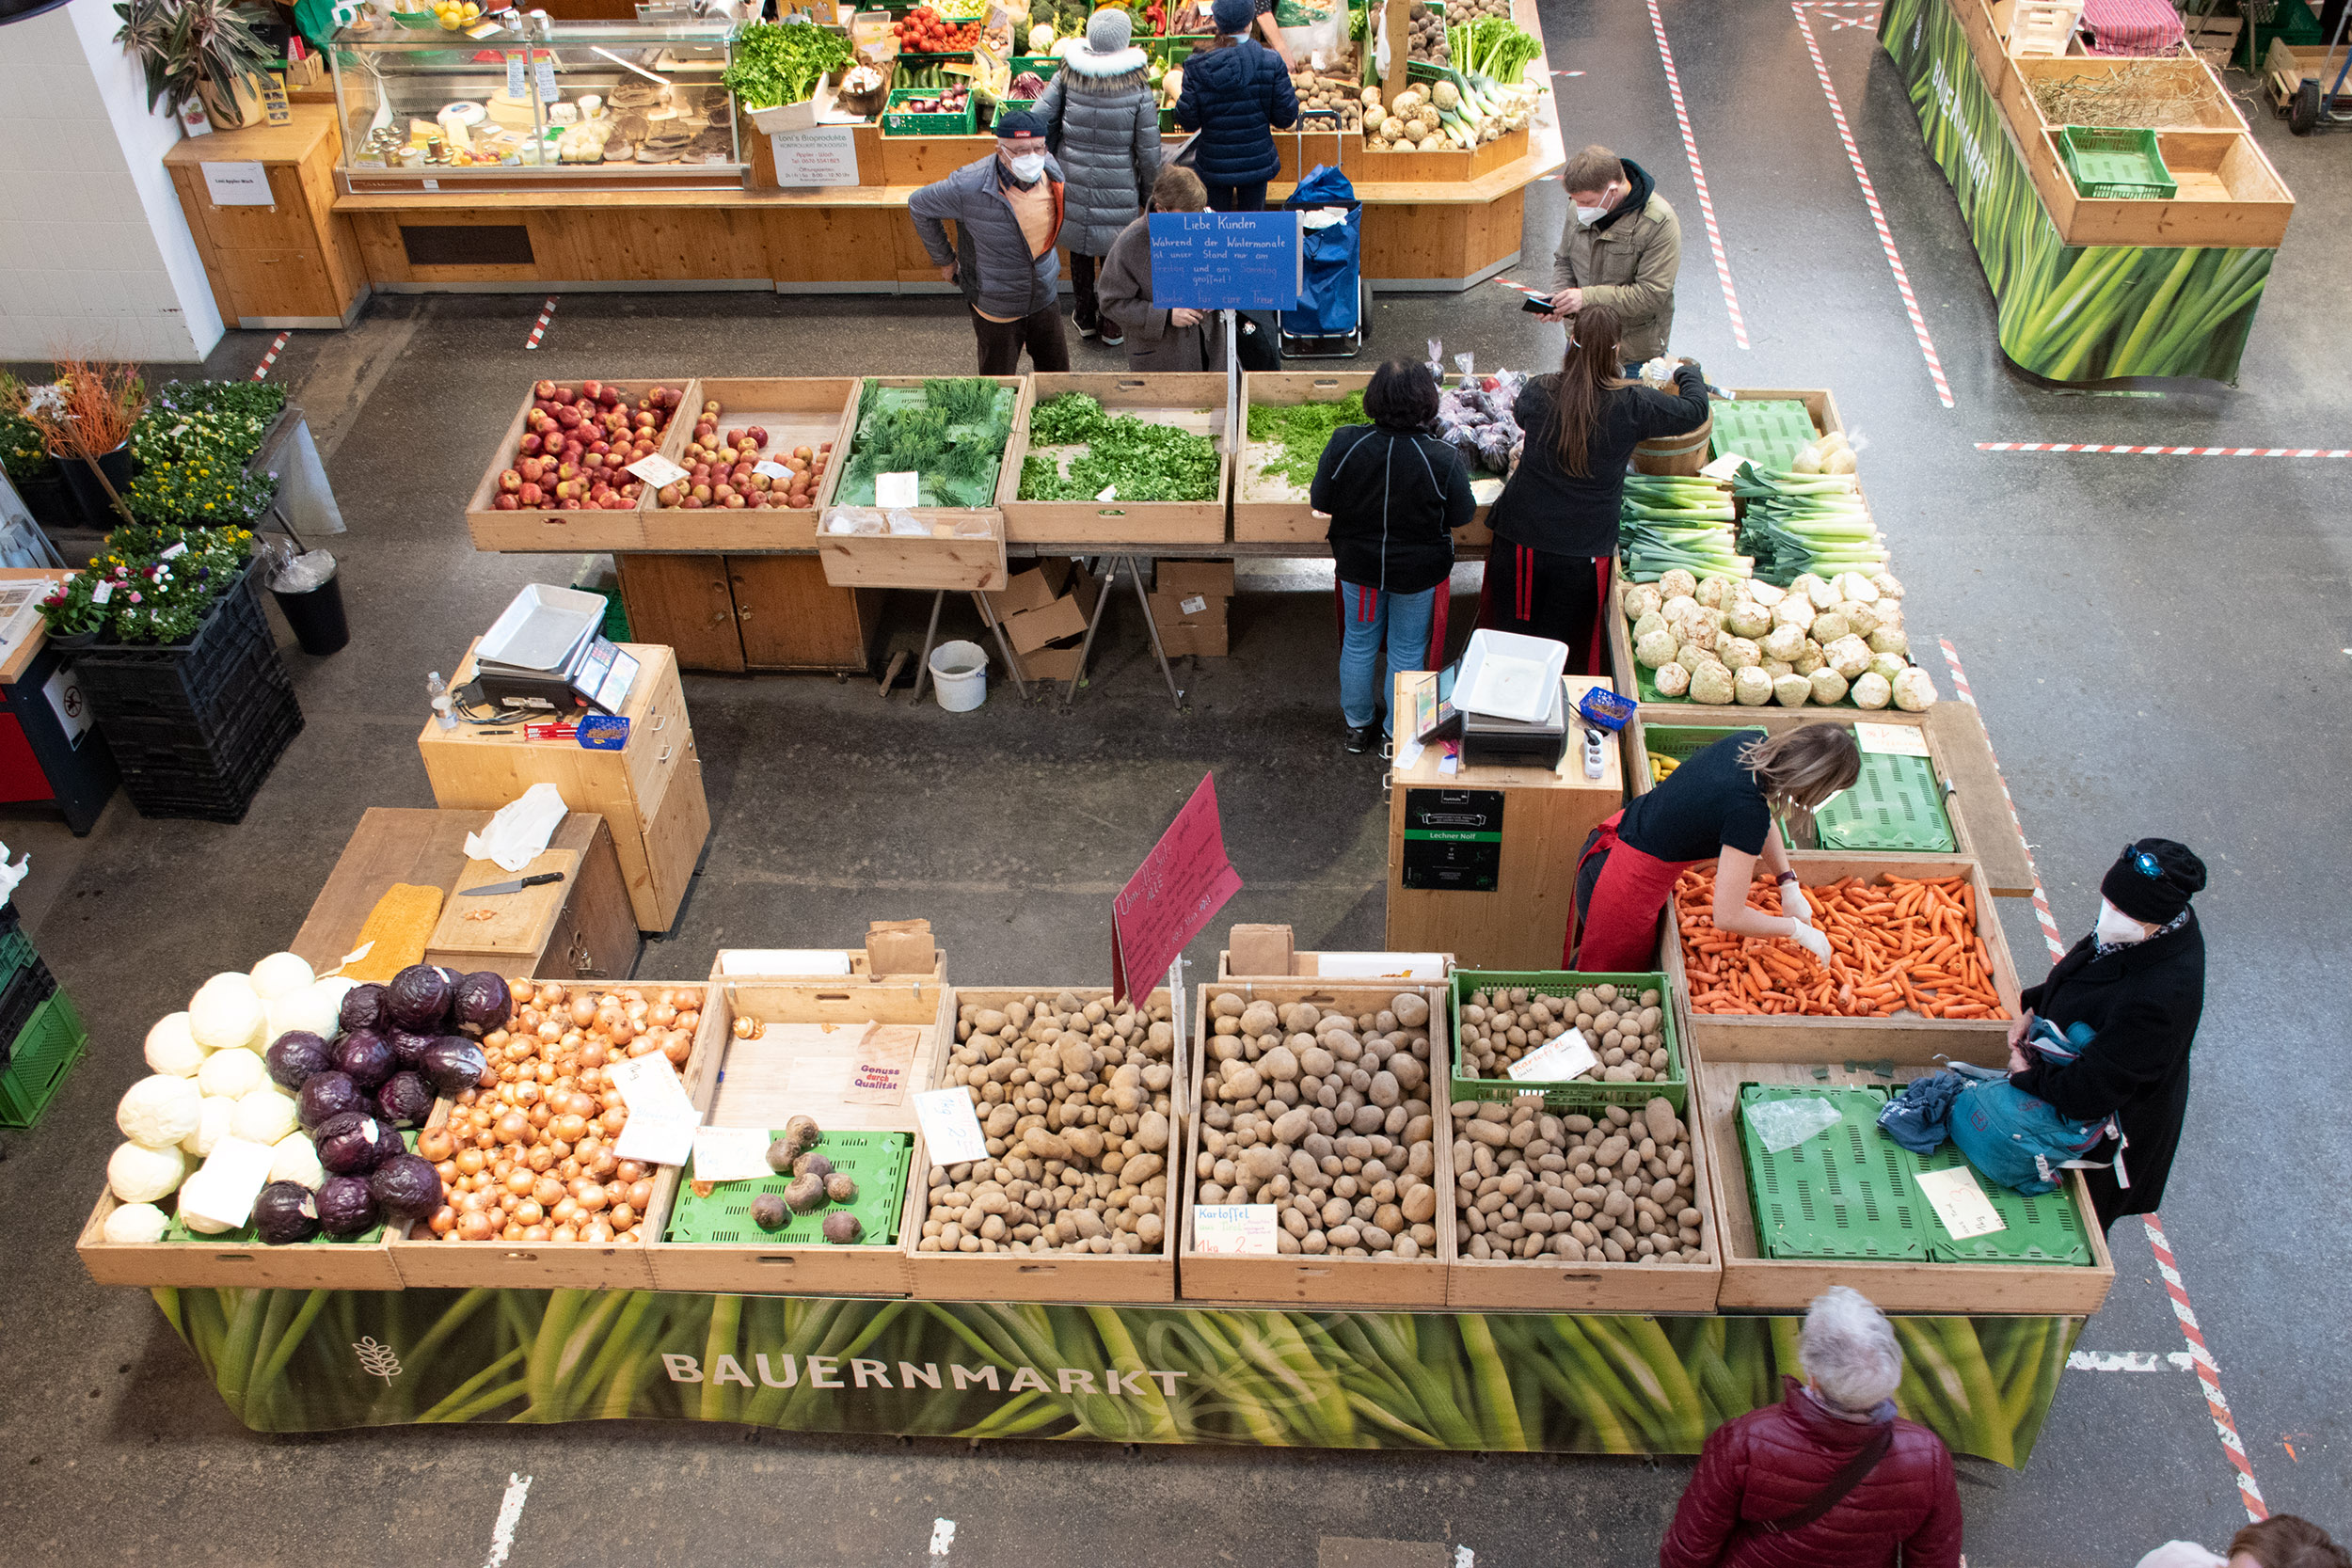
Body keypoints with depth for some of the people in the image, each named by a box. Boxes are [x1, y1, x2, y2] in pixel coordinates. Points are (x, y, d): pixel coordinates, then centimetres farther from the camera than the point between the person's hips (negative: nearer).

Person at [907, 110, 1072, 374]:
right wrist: (944, 259, -1)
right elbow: (919, 205, -9)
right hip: (996, 307, -5)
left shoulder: (1050, 171, -10)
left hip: (1045, 296, 5)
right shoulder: (969, 187, -27)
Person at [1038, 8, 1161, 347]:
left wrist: (1050, 164, 13)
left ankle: (1085, 319, 36)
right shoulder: (1137, 88, -13)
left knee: (1079, 249, 21)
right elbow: (1149, 151, -8)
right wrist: (1149, 193, 7)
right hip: (1118, 188, -2)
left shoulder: (1068, 75, -7)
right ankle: (1111, 327, 27)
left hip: (1073, 181, 2)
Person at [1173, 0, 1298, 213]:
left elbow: (1188, 121, -9)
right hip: (1256, 161, 0)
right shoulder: (1270, 63, -15)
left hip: (1214, 162, 0)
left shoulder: (1197, 68, -15)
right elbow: (1287, 118, -10)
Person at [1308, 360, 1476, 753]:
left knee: (1358, 643, 23)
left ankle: (1357, 725, 42)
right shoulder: (1443, 460, -27)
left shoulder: (1344, 444, -22)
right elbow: (1460, 517, -12)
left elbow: (1319, 502, -10)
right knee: (1408, 651, 19)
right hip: (1418, 571, -2)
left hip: (1357, 563, 2)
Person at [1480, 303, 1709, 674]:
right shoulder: (1631, 405, -12)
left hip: (1519, 538, 2)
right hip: (1582, 551, -2)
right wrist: (1688, 372, 25)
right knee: (1561, 645, 13)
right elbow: (1695, 410, 4)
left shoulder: (1537, 392, -8)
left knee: (1510, 635, 17)